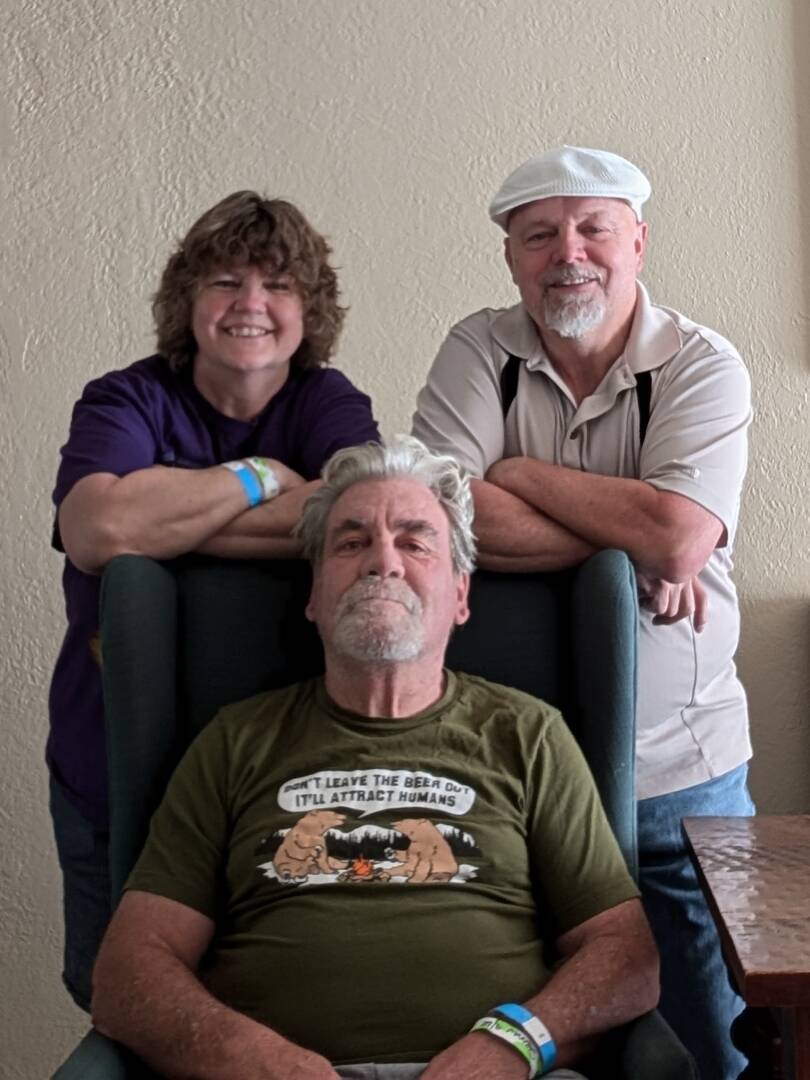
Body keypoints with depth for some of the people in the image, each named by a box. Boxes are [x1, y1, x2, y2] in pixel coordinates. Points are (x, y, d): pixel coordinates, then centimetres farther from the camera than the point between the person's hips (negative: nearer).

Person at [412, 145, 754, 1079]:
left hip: (681, 775, 0)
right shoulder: (479, 352, 1)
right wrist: (625, 539, -15)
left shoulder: (702, 366, -3)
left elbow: (679, 538, -20)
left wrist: (515, 470, -10)